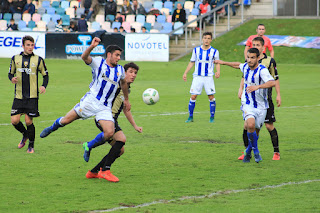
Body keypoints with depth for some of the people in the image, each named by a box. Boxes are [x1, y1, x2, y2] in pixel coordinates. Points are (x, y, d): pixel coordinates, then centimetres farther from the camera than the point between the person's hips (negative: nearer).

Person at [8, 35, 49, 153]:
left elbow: (45, 75, 9)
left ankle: (31, 145, 13)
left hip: (32, 96, -2)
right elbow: (10, 73, 16)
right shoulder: (15, 59, 7)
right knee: (14, 121, -5)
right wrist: (12, 78, -7)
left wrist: (44, 86, -9)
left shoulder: (38, 60, 1)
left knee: (28, 121, -6)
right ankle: (25, 135, 27)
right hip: (19, 96, 2)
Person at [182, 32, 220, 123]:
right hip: (197, 77, 1)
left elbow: (217, 63, 6)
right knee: (193, 97, -4)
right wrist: (185, 73, 7)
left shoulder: (214, 51, 1)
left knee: (211, 97, -3)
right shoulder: (196, 50, 6)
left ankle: (212, 117, 10)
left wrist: (218, 71, -14)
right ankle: (190, 117, 7)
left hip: (208, 77, -1)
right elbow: (192, 62, 13)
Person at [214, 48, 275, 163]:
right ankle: (255, 151, -7)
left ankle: (248, 152, 36)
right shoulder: (245, 67, -1)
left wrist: (257, 86, -51)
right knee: (250, 125, -25)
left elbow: (272, 82, -37)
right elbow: (238, 65, 26)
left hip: (261, 106, -2)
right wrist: (224, 63, 36)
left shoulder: (262, 70, -19)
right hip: (248, 105, 2)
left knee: (255, 132, 8)